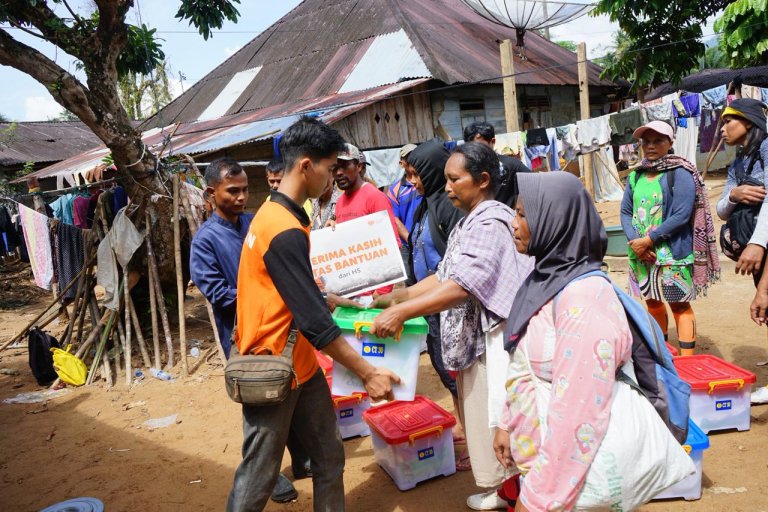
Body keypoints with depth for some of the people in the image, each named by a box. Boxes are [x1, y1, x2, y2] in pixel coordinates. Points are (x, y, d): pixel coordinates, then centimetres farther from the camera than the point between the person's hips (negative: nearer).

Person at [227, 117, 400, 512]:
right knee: (259, 476, 7)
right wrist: (368, 373, -21)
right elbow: (314, 322, -26)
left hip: (300, 364, 9)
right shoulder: (285, 232, -25)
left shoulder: (278, 213, 7)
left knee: (329, 457, 16)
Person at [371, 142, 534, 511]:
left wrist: (401, 311, -28)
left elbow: (463, 286, -27)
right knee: (479, 415, 18)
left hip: (494, 339, -10)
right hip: (472, 338, 10)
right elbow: (443, 277, 13)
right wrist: (391, 298, 7)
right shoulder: (468, 224, 14)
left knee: (494, 418, 2)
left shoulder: (491, 221, -17)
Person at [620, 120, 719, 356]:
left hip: (673, 253, -6)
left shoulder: (680, 174, -9)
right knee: (652, 301, 17)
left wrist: (648, 240, -17)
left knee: (680, 304, -1)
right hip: (642, 254, 6)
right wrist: (634, 241, -10)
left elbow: (681, 215, -17)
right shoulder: (635, 176, 9)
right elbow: (625, 212, 6)